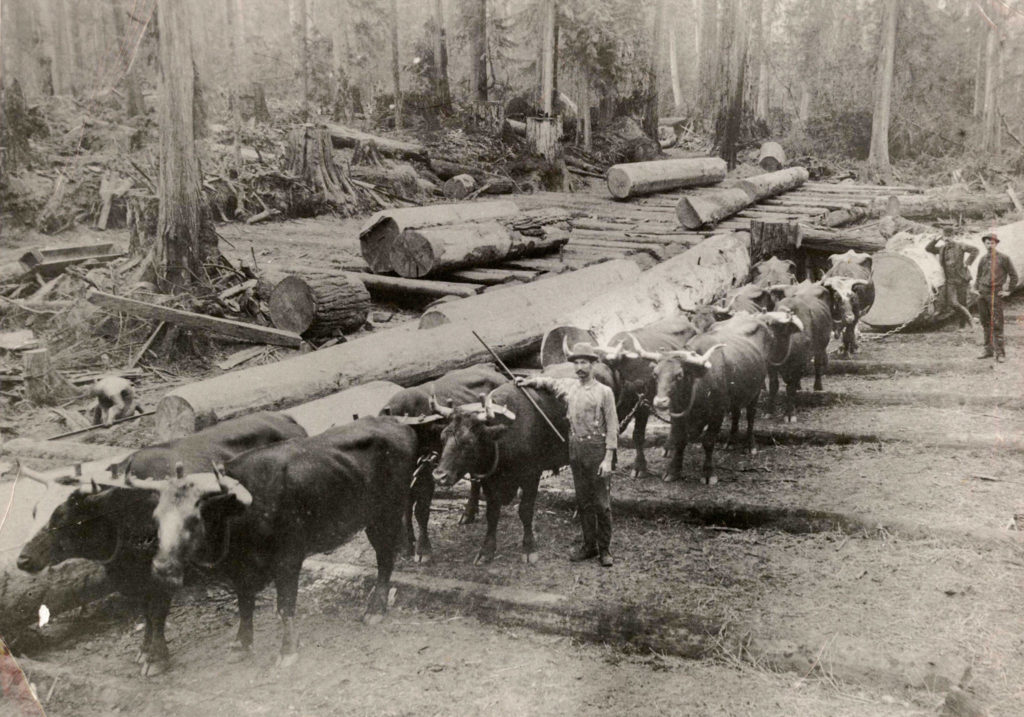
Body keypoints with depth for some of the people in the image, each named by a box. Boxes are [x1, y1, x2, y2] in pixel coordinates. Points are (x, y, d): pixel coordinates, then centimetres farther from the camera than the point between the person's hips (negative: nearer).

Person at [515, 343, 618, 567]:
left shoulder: (604, 391, -5)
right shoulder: (568, 386, 8)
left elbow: (612, 427, -7)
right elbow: (547, 382, 29)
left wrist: (608, 459, -13)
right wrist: (529, 381, 9)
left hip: (597, 449, -5)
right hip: (575, 449, 5)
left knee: (602, 502, 0)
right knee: (583, 501, 11)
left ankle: (605, 549, 9)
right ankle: (589, 545, 21)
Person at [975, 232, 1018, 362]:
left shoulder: (1003, 258, -4)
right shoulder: (983, 259, 10)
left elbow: (1013, 275, 1)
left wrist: (1008, 291, -2)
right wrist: (976, 288, 10)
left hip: (995, 294, -5)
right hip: (982, 294, 5)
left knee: (997, 324, -8)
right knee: (985, 324, 9)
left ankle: (1000, 352, -5)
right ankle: (989, 350, 17)